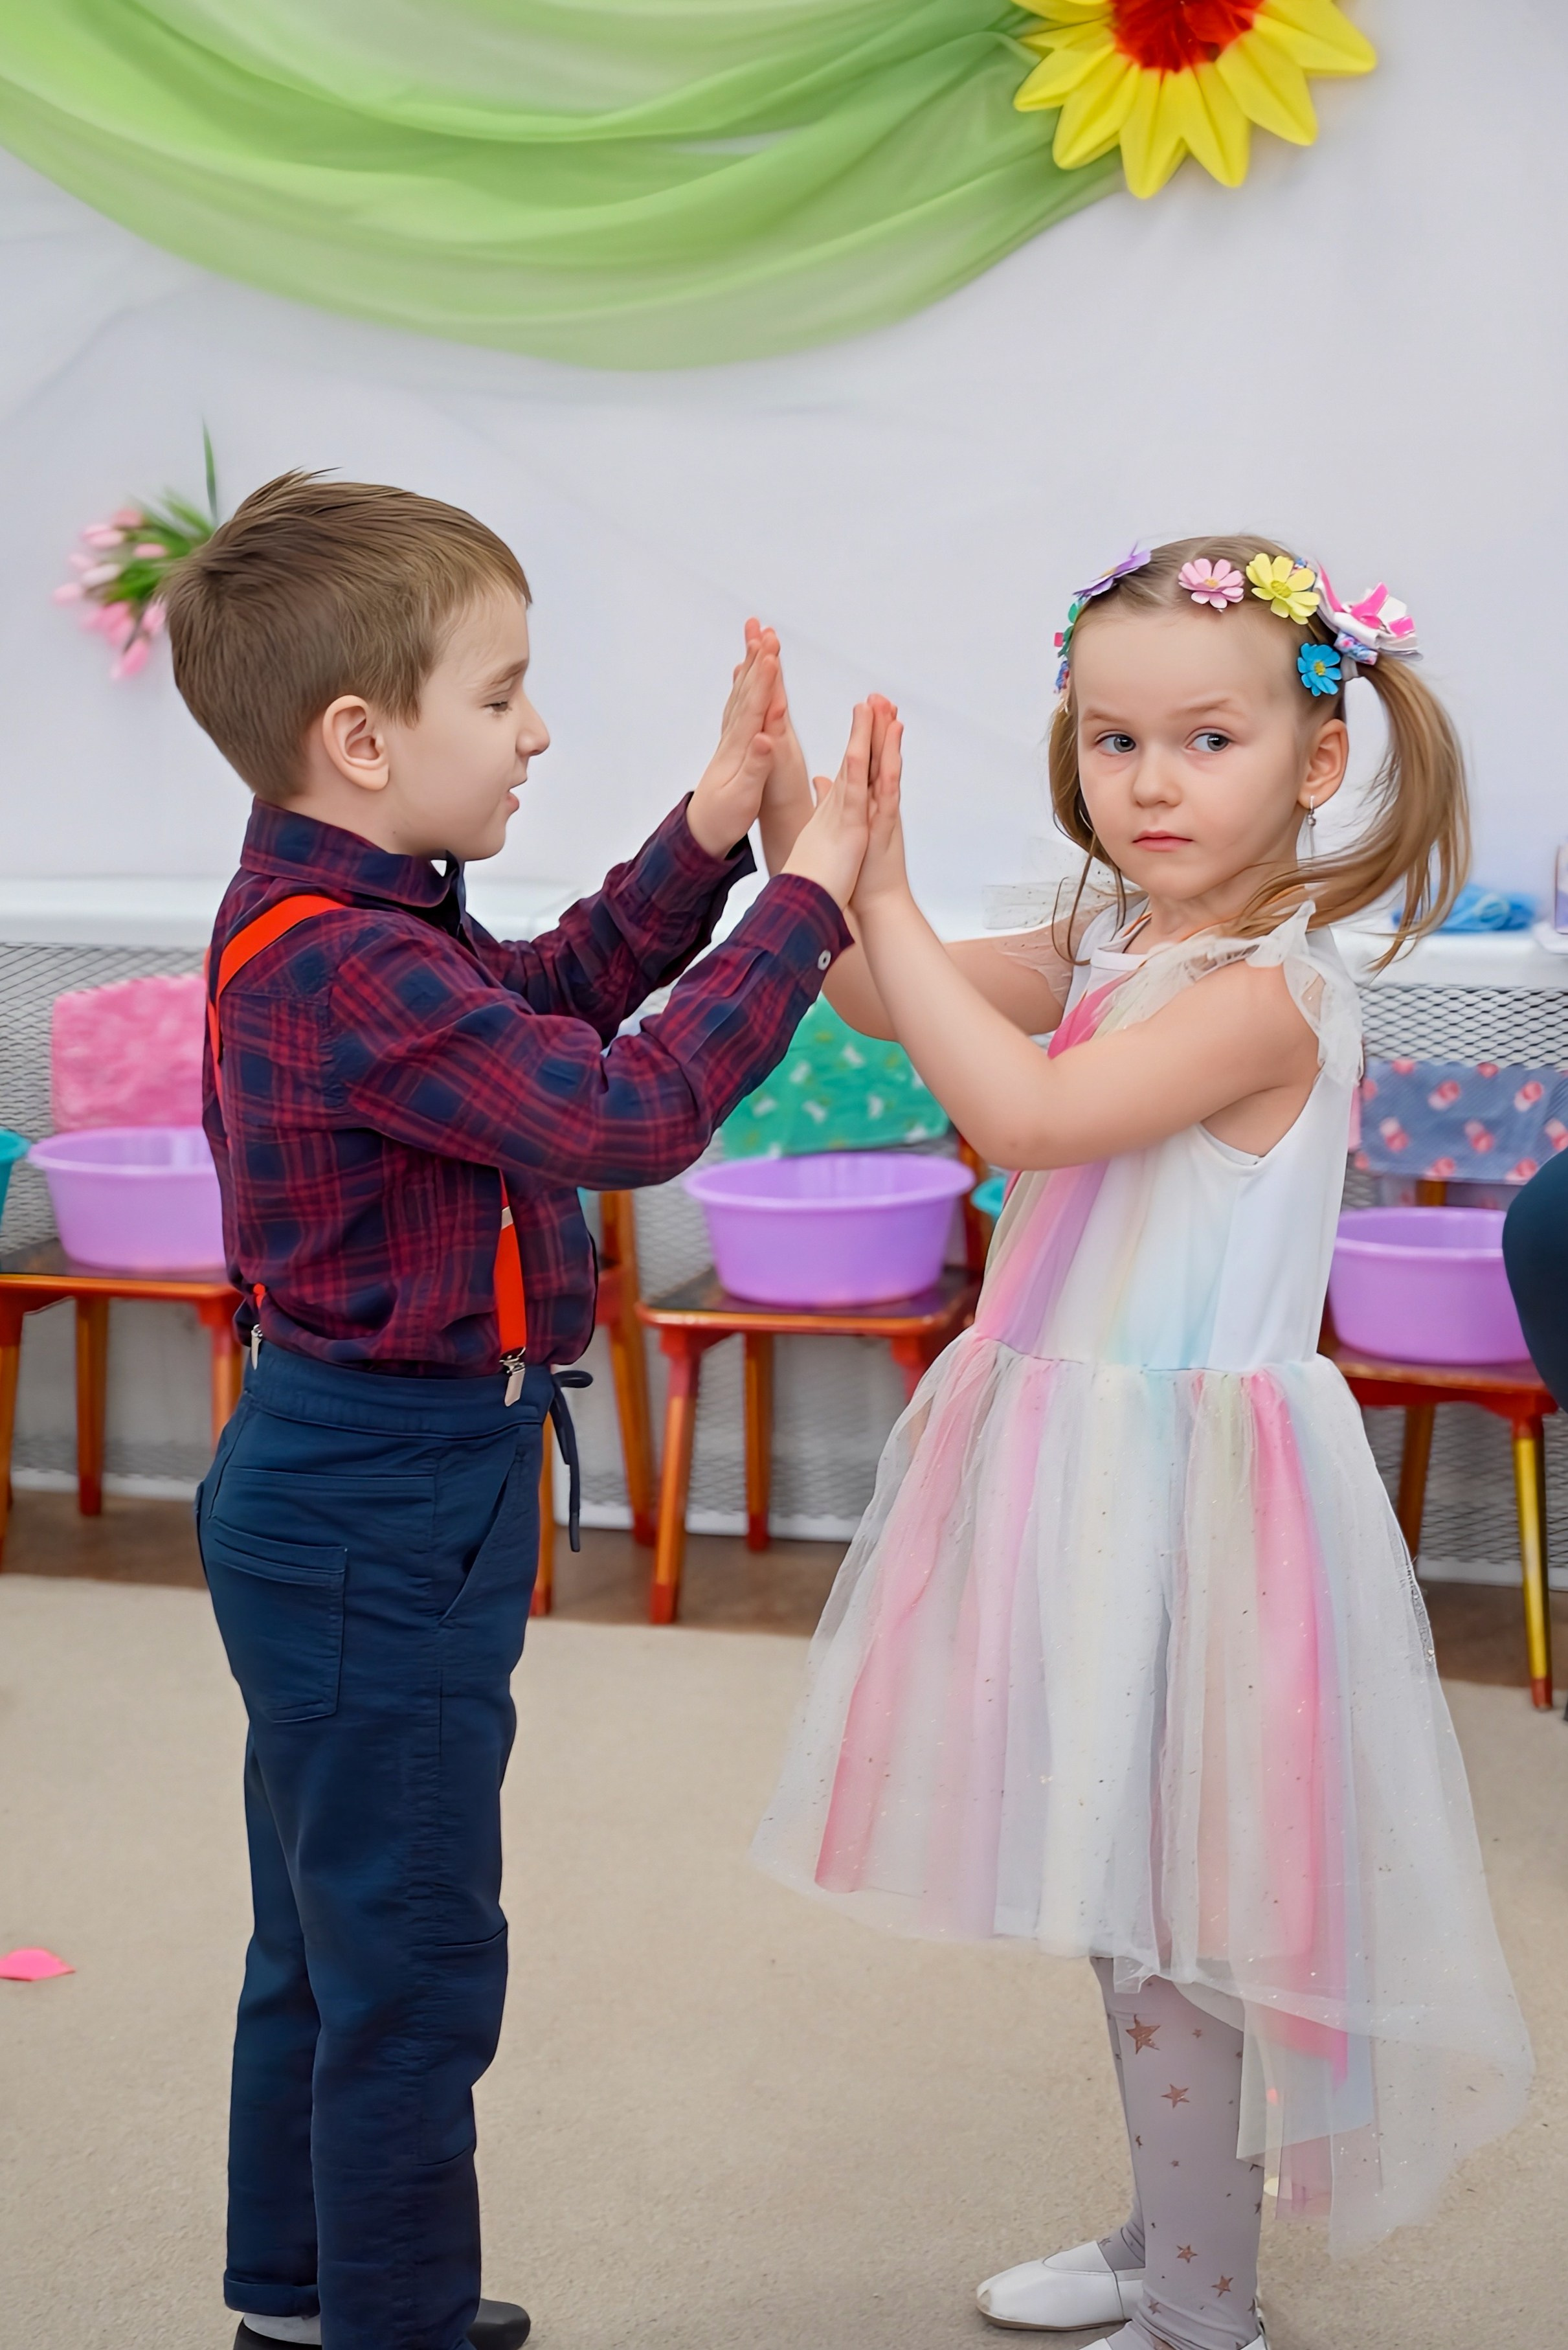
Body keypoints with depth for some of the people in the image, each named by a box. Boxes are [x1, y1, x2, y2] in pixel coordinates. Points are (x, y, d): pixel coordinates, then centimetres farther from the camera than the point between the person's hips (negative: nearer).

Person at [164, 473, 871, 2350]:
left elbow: (549, 994, 16)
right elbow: (627, 1113, -31)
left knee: (326, 1931, 23)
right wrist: (803, 904, -22)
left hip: (335, 1495, 11)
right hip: (382, 1513, -11)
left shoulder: (330, 918, 5)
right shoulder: (350, 967, -27)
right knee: (414, 1960, 4)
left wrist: (711, 830, 5)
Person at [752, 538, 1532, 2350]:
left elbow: (1024, 1111, -31)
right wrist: (799, 821, -4)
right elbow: (891, 1000, 10)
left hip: (1186, 1489, -9)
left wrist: (883, 887, -27)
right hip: (1089, 1462, 9)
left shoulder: (1270, 990, -21)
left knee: (1178, 1914, 1)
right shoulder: (1117, 941, 6)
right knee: (1123, 1898, 20)